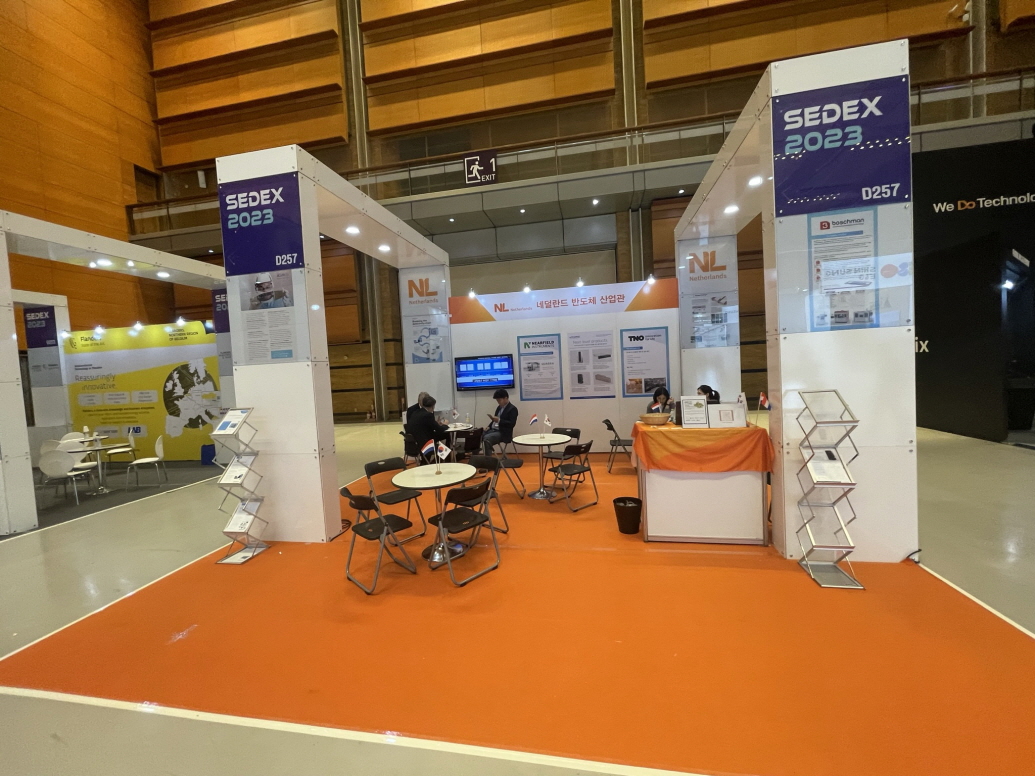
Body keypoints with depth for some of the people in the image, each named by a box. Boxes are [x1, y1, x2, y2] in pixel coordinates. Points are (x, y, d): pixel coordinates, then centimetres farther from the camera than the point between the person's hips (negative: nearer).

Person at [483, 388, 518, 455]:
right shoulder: (499, 407, 16)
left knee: (486, 438, -33)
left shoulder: (512, 409, -8)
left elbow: (512, 424, -17)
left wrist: (499, 420, -25)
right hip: (493, 430, 8)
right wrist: (489, 426, 5)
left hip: (503, 433, -8)